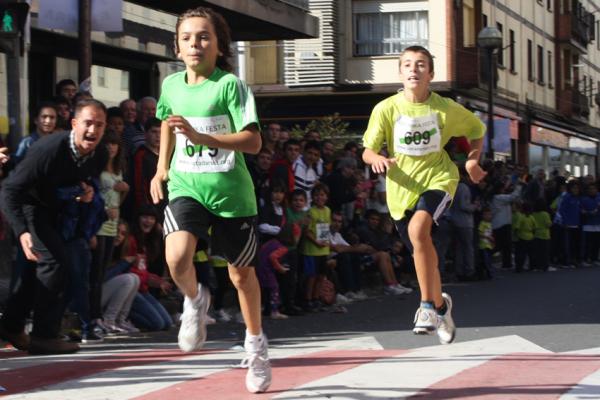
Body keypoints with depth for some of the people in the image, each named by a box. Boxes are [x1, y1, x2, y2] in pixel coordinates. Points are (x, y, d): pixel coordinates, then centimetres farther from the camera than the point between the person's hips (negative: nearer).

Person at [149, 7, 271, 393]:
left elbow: (253, 141, -20)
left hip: (231, 191, -2)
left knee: (241, 274, 12)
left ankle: (256, 342, 36)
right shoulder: (172, 84, 4)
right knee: (178, 256, -26)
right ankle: (195, 300, 7)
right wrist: (162, 166, 19)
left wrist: (200, 136, -29)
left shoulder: (230, 84, -11)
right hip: (186, 186, 2)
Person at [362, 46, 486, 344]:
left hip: (437, 178, -2)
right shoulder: (386, 109, -7)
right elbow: (367, 151, -5)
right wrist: (377, 159, -28)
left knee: (418, 227, -32)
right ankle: (441, 305, 40)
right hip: (402, 188, 2)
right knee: (422, 251, 11)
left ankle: (428, 306, -24)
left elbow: (476, 130, 12)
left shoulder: (446, 108, -6)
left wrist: (473, 160, -3)